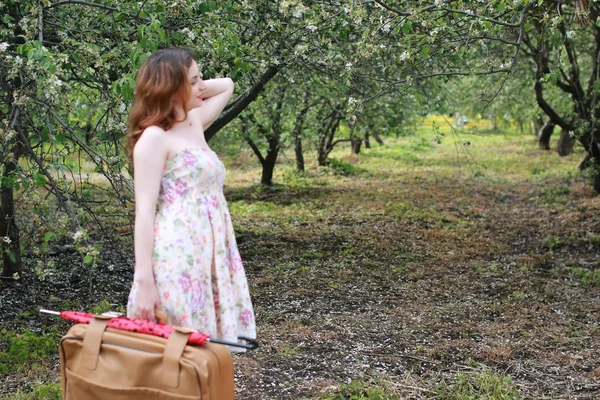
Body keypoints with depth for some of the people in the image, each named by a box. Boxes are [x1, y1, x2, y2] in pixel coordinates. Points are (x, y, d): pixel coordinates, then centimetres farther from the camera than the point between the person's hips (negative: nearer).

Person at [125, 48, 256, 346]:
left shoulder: (195, 123, 15)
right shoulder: (154, 137, -8)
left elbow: (226, 85, 32)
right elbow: (144, 213, -13)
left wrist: (194, 90, 13)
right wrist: (145, 283, -19)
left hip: (209, 258, 8)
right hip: (176, 261, -8)